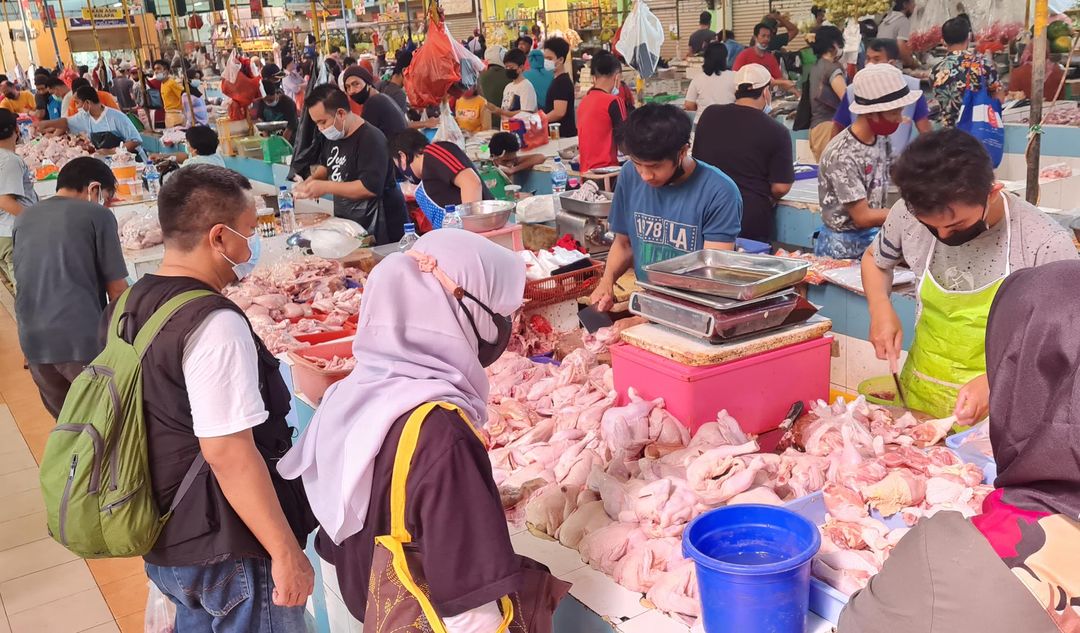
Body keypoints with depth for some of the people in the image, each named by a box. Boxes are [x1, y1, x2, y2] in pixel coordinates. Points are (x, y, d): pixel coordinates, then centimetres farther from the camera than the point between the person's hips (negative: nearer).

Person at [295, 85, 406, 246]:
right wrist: (311, 181, 6)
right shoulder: (333, 136, 9)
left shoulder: (371, 139, -19)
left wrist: (326, 187, -22)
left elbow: (371, 187, -27)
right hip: (346, 221, 8)